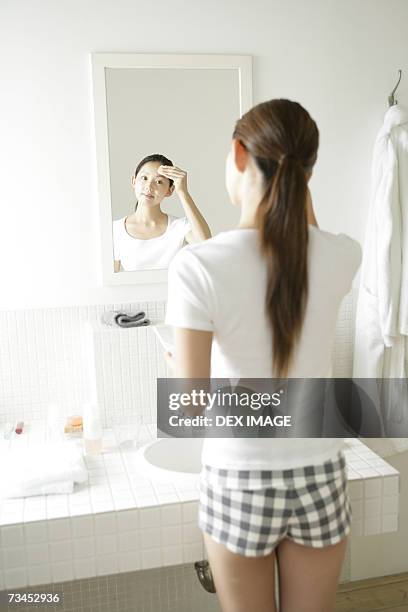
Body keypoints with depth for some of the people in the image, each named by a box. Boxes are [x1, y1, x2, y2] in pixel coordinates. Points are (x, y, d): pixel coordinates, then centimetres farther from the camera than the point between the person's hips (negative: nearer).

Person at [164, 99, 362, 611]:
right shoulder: (344, 256, -11)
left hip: (239, 483, -2)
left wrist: (174, 364, 4)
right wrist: (297, 182, 7)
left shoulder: (197, 266, -21)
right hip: (319, 478, 3)